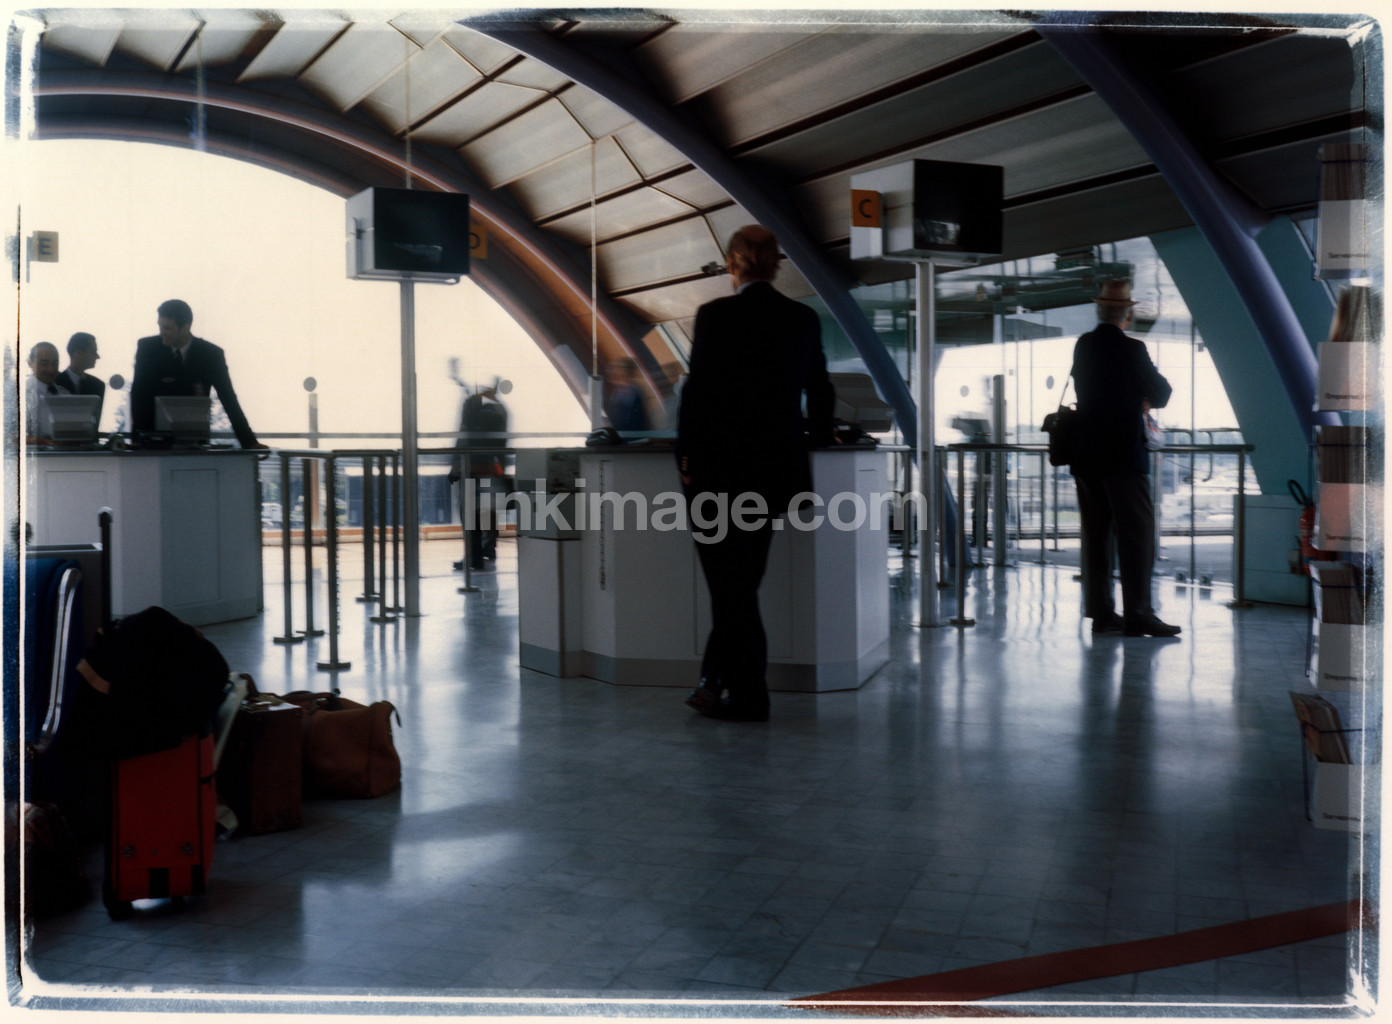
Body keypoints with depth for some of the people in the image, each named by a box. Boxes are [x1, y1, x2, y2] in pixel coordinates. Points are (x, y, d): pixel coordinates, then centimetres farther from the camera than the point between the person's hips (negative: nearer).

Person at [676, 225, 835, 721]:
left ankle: (749, 695, 5)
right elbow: (819, 391, 14)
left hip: (720, 463, -5)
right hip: (779, 465, 5)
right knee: (743, 577, 14)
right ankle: (715, 682, 22)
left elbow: (697, 388, -11)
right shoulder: (804, 319, 5)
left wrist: (685, 456, -2)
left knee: (731, 579, 2)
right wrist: (816, 436, 32)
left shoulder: (716, 315, -9)